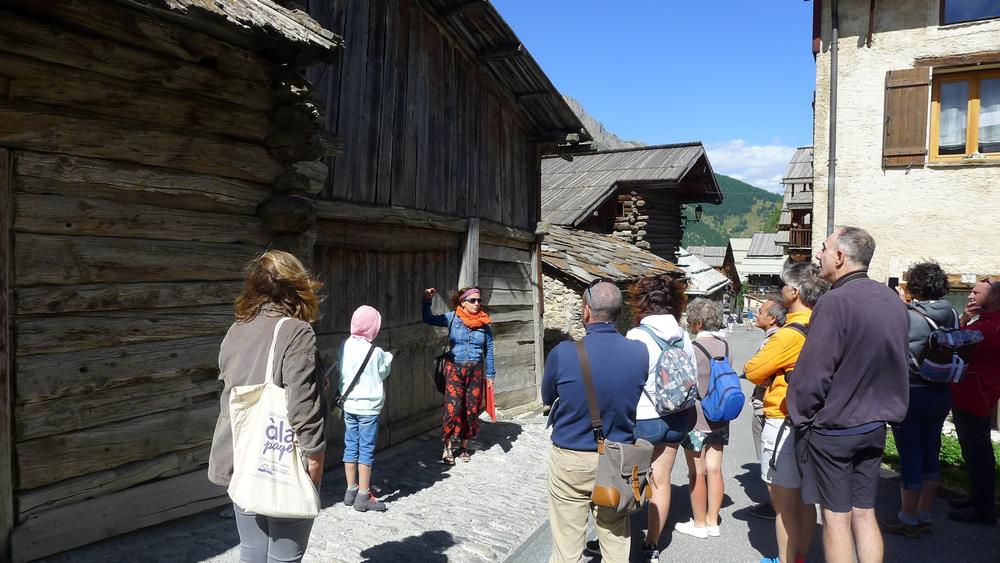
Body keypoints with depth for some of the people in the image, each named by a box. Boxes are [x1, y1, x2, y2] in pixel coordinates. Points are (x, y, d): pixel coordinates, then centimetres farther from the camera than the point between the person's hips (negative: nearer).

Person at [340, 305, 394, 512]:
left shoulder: (345, 346, -2)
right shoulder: (375, 352, -17)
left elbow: (342, 371, 6)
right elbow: (383, 373, -2)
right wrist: (388, 357, 13)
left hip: (349, 405, 6)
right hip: (368, 407, -5)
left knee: (351, 447, 13)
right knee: (366, 451, 2)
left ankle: (351, 491, 23)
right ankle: (363, 497, 8)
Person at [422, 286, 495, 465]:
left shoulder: (485, 324, 3)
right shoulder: (452, 318, -2)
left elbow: (489, 351, 8)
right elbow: (428, 319, -2)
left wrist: (490, 375, 8)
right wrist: (427, 301, -17)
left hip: (475, 370, 2)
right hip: (454, 368, -2)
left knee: (471, 409, 7)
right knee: (453, 408, -9)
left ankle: (464, 446, 23)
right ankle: (447, 448, 5)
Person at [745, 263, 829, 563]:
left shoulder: (790, 334, -21)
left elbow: (752, 371, -13)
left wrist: (768, 378, 4)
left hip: (784, 423, -9)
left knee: (784, 506, 3)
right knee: (803, 499, 19)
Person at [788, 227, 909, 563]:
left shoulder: (835, 302, -21)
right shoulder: (893, 301, 4)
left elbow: (812, 374, -21)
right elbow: (900, 364, 15)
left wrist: (800, 416, -7)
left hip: (832, 428, -7)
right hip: (875, 426, 7)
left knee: (836, 518, 4)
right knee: (864, 514, 16)